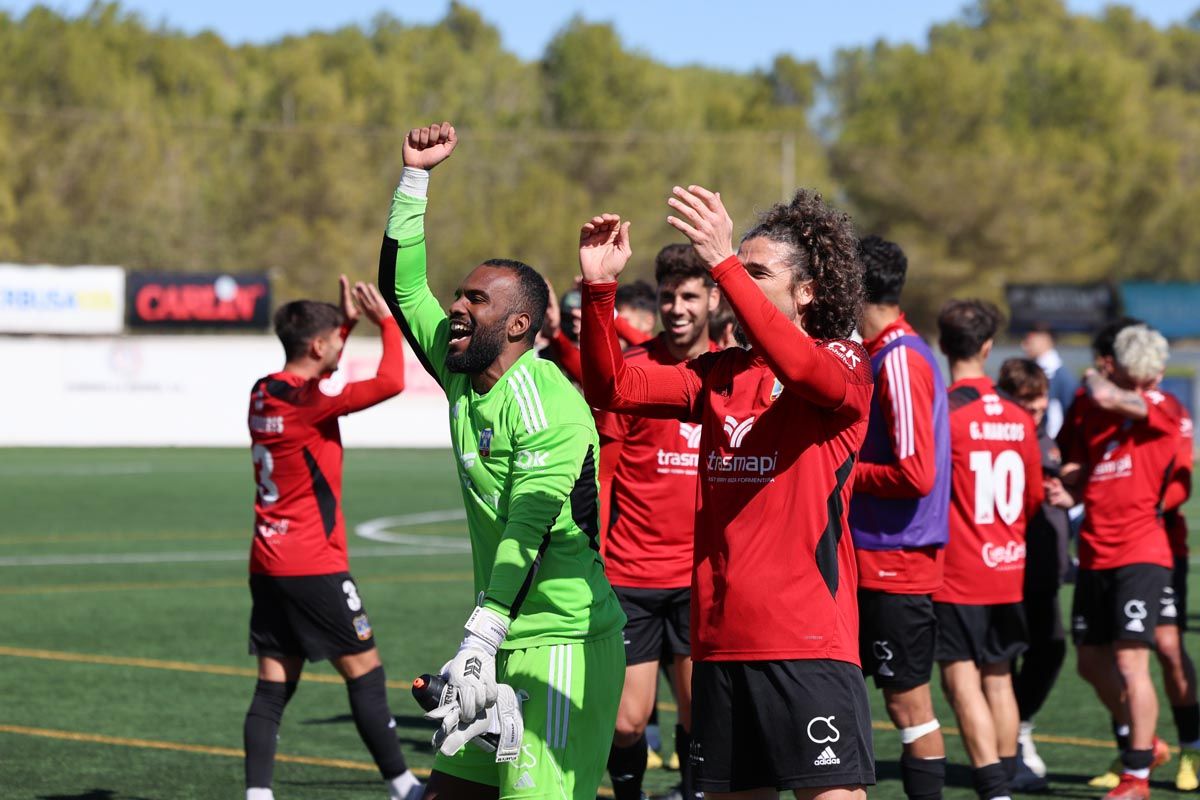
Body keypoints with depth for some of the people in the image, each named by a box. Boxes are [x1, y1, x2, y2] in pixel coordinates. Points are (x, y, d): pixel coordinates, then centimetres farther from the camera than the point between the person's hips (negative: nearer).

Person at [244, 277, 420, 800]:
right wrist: (388, 321, -8)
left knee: (274, 686, 5)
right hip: (314, 567, -8)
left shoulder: (263, 393, 8)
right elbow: (390, 382, -22)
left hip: (267, 567, 8)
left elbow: (313, 374, 31)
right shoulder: (307, 402, -17)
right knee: (365, 669, 2)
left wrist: (348, 322, 26)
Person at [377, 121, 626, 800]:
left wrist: (480, 642, -29)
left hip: (565, 644, -9)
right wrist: (416, 175, 15)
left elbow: (529, 531, -23)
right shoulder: (464, 379, 10)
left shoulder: (544, 400, -16)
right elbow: (403, 285, 21)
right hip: (503, 641, 9)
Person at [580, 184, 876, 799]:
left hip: (809, 642, -6)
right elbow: (612, 387, 8)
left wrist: (725, 264, -33)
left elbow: (801, 368, -26)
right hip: (720, 640, 6)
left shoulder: (845, 363, -3)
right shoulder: (720, 374, 14)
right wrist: (599, 286, -6)